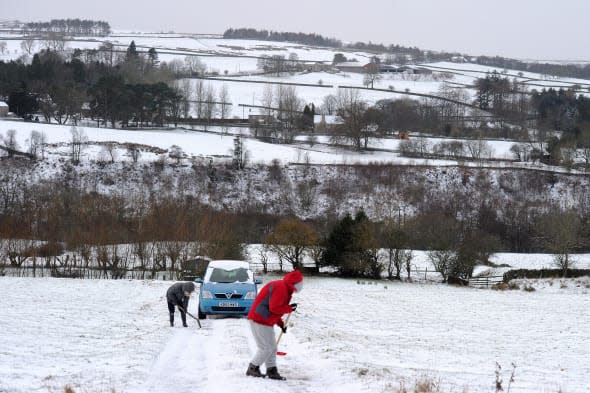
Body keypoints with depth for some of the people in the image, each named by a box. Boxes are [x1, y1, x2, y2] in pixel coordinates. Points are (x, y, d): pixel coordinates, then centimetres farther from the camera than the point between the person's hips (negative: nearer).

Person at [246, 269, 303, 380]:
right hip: (259, 321, -11)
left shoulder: (285, 289, 16)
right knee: (266, 348, -6)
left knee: (272, 348, 12)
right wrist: (289, 308, -13)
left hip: (266, 321, 11)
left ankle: (272, 371, 17)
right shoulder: (280, 288, -18)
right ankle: (253, 368, 6)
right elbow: (274, 308, -24)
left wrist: (280, 323, 16)